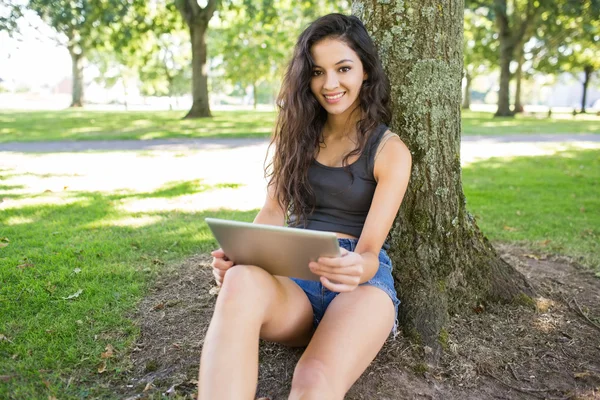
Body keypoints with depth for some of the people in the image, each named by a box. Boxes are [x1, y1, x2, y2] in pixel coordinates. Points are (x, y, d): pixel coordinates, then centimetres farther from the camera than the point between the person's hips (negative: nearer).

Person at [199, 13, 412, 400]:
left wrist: (356, 269, -33)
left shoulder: (390, 150, 0)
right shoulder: (299, 134, 12)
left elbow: (369, 252, -7)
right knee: (242, 282, -37)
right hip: (293, 276, 3)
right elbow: (274, 210, 7)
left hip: (362, 282, -2)